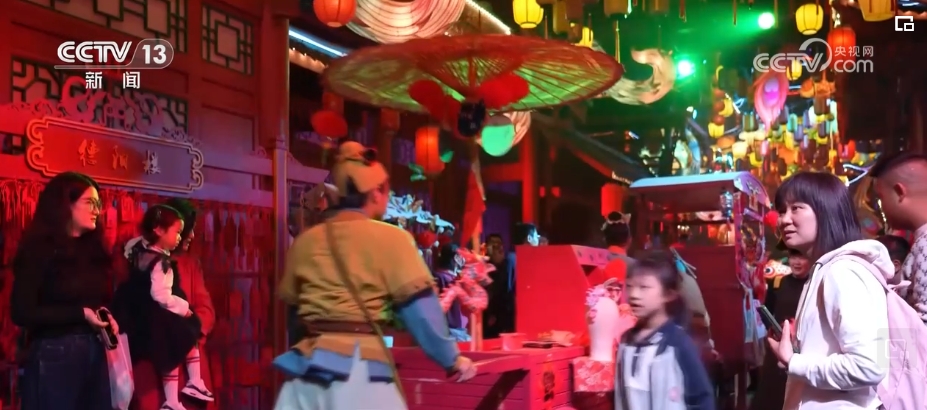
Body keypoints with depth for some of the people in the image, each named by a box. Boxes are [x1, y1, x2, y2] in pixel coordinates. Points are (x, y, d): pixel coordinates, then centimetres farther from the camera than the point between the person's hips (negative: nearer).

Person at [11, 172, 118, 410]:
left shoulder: (92, 248, 13)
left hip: (95, 352, 7)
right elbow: (22, 313, -14)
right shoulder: (40, 250, -8)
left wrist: (108, 319, -2)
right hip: (54, 354, -7)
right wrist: (81, 314, -17)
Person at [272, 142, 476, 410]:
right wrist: (452, 359, 6)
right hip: (358, 366, -5)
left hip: (307, 364, 5)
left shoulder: (304, 241, 10)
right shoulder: (390, 238, -4)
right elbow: (420, 309, -5)